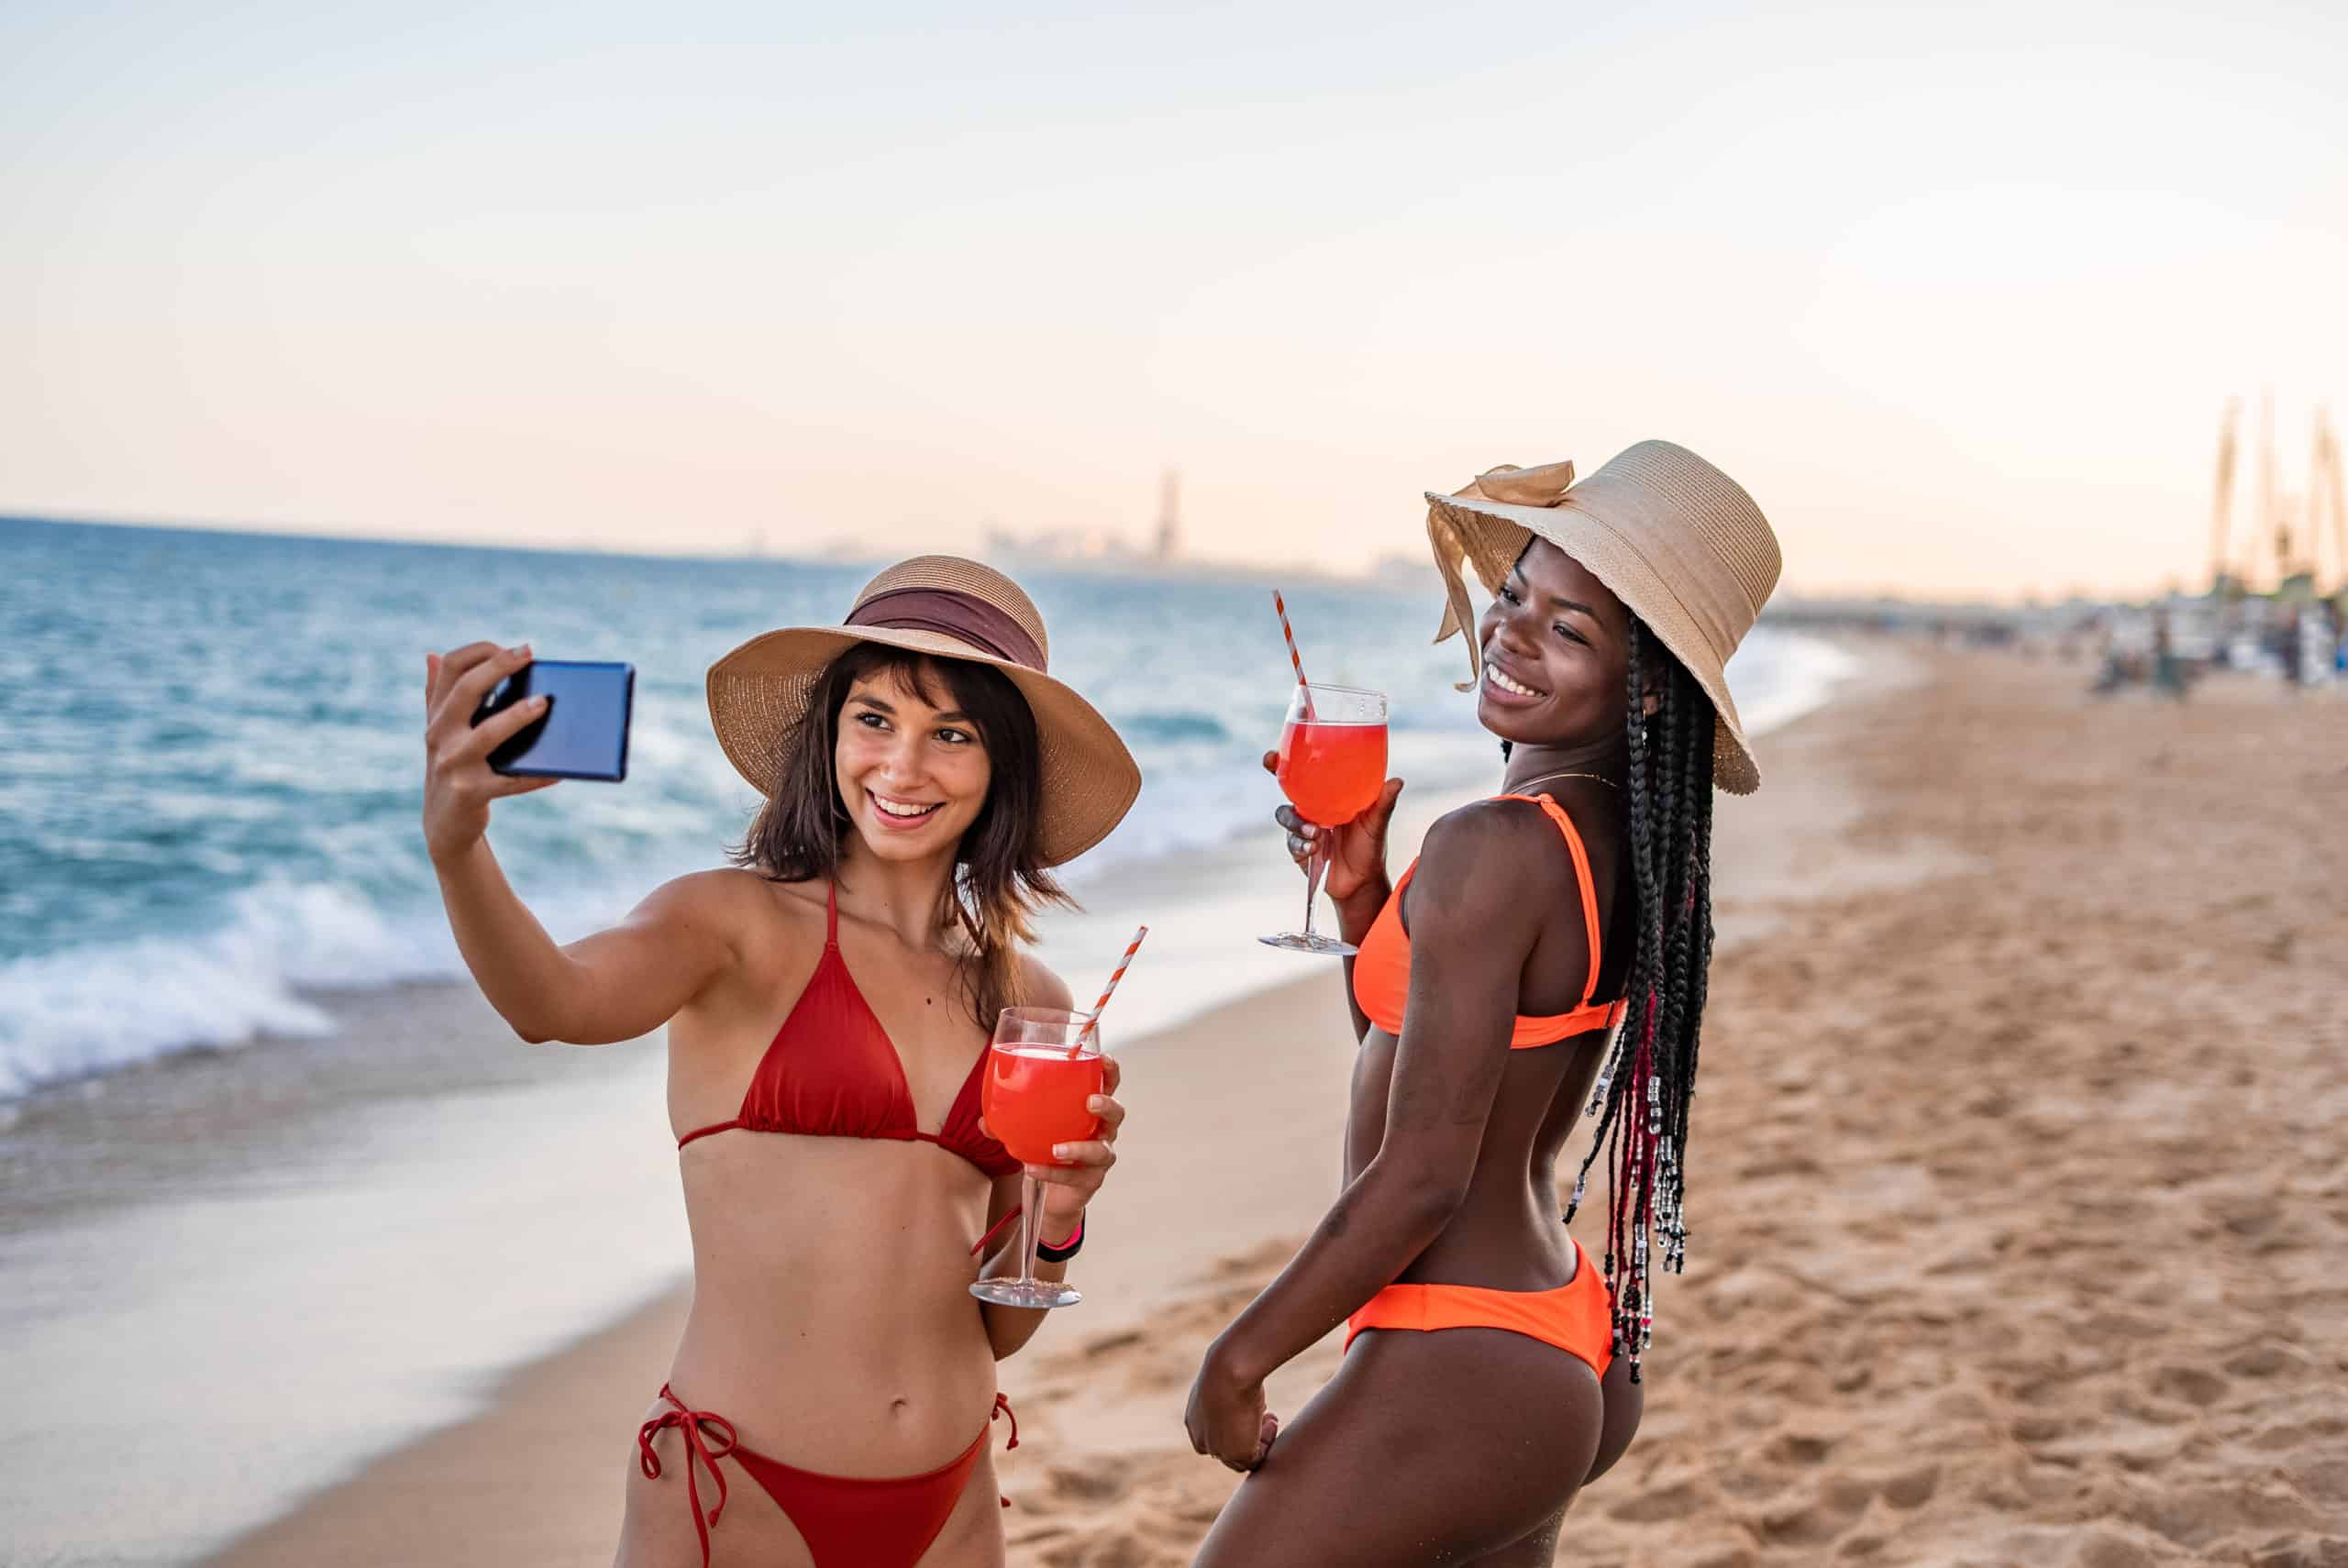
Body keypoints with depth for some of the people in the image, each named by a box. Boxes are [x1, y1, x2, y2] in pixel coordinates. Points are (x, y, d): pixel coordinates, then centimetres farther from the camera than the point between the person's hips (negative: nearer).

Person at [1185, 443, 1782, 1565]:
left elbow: (1421, 1178, -21)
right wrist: (1361, 898, 4)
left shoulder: (1497, 849, -21)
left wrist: (1238, 1356, -11)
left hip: (1454, 1380, -9)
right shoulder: (1633, 845, 6)